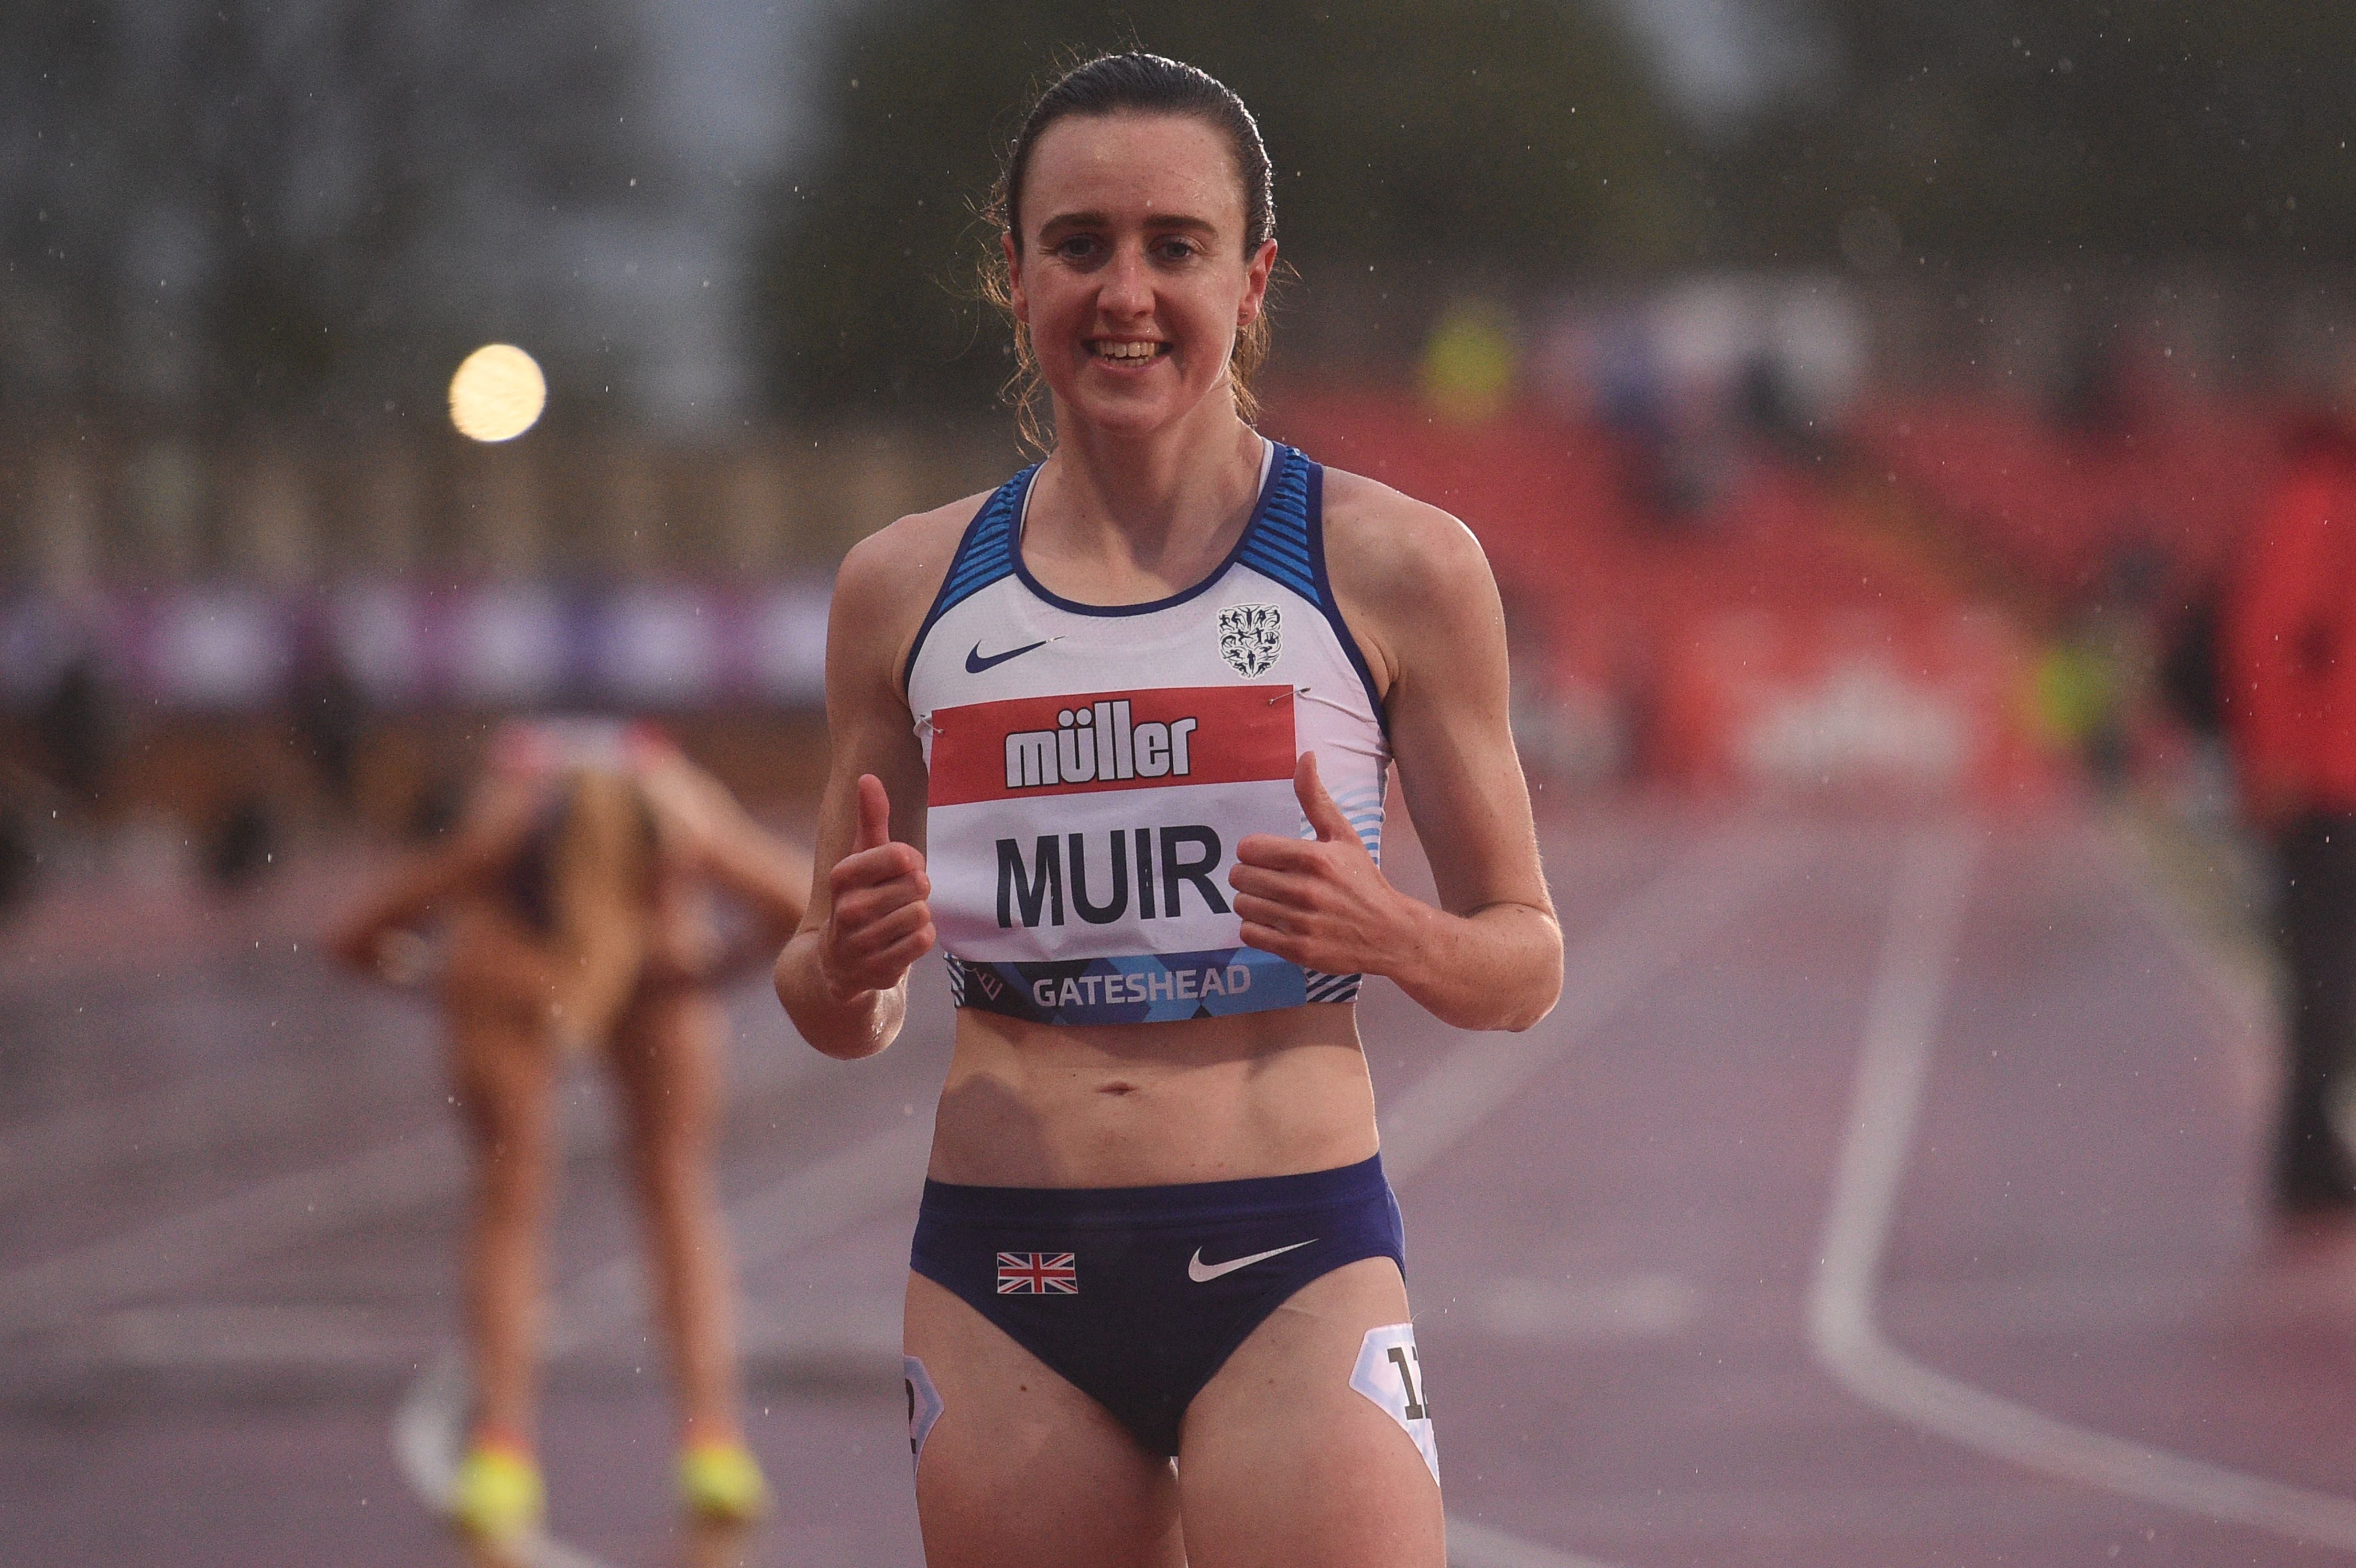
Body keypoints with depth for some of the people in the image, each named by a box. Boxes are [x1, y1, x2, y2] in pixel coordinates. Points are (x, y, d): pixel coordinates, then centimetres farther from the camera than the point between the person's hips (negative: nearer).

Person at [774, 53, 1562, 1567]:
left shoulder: (1395, 568, 1)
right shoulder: (906, 588, 8)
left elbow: (1526, 962, 6)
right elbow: (849, 1021, 15)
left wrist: (1385, 933, -15)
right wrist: (846, 966, -8)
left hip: (1292, 1267, -3)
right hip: (1003, 1276, 3)